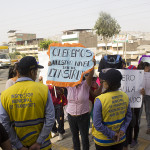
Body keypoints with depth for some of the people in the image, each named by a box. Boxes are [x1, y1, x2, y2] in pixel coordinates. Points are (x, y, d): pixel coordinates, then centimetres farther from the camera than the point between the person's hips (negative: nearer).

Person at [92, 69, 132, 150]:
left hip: (103, 141, -4)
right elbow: (128, 116, 1)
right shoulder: (125, 96, -10)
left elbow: (97, 124, -22)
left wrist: (112, 135, -13)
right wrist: (122, 129, -4)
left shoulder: (100, 100, -26)